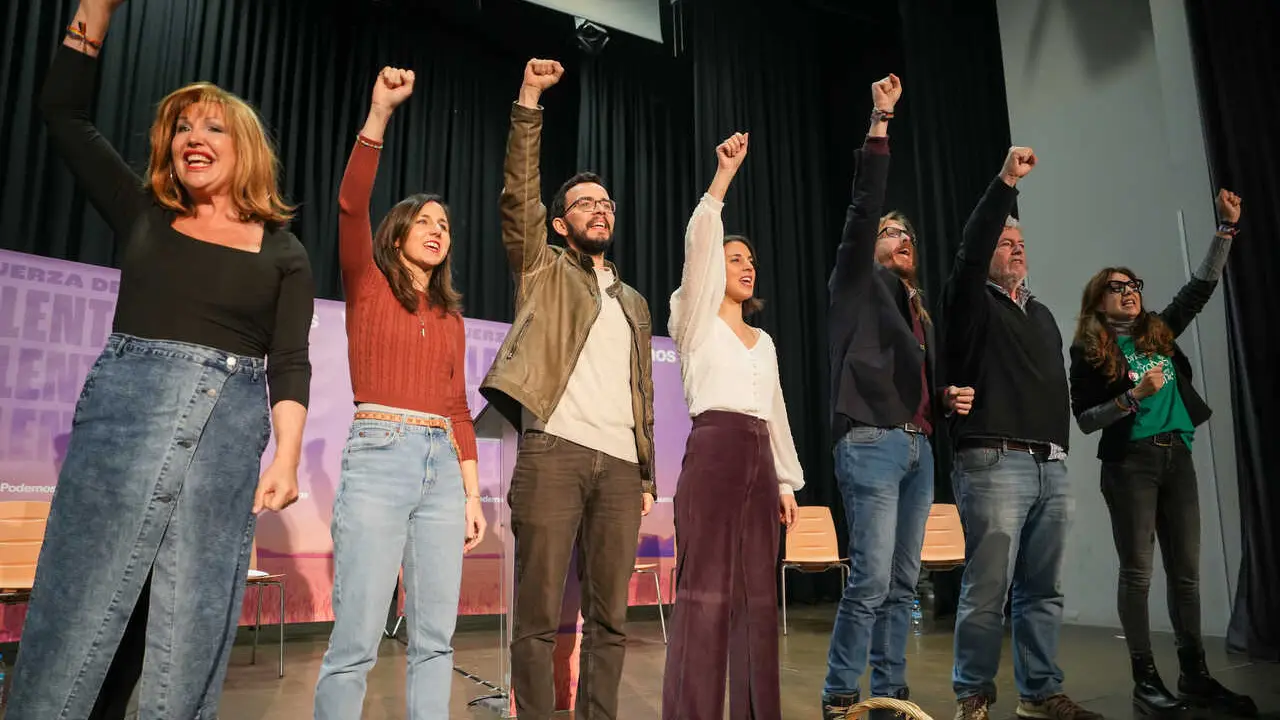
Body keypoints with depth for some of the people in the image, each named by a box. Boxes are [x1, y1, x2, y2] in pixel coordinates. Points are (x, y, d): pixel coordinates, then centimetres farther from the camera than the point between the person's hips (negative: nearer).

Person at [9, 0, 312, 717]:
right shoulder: (145, 216, 16)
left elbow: (290, 363, 4)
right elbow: (64, 110, 18)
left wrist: (287, 455, -9)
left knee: (193, 645, 1)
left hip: (232, 429, 0)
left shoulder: (283, 252, 12)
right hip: (127, 408, 1)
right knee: (75, 619, -4)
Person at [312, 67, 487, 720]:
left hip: (442, 467, 5)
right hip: (379, 457, -5)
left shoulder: (451, 317, 17)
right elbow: (351, 205, -10)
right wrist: (380, 113, -17)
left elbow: (457, 408, 15)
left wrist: (472, 494, 11)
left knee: (435, 638, 6)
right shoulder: (367, 286, 7)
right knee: (355, 641, -6)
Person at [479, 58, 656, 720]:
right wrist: (529, 102, -9)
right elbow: (517, 196, -2)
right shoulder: (543, 270, 14)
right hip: (553, 451, -4)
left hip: (620, 464, 5)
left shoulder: (634, 302, 25)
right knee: (540, 613, -3)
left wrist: (646, 474, 15)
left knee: (609, 615, 6)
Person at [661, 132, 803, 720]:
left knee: (758, 594, 6)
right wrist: (725, 172, -9)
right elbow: (698, 242, -9)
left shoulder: (764, 340, 23)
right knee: (705, 591, -10)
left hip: (760, 457, 7)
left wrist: (786, 479, 17)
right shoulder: (698, 321, 5)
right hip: (713, 451, -6)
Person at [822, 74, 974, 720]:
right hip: (871, 443, -7)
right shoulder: (857, 282, 5)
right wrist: (879, 123, -9)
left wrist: (950, 398, 7)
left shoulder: (919, 308, 25)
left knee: (903, 582, 7)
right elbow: (863, 206, -7)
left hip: (918, 448, 7)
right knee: (871, 579, -11)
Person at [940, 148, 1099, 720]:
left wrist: (1061, 448, 15)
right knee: (987, 590, -5)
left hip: (1051, 466, 7)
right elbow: (970, 251, -16)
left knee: (1043, 590, 9)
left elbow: (1059, 386, 23)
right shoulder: (973, 303, 4)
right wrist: (1005, 182, -19)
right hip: (994, 463, -7)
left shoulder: (1042, 314, 23)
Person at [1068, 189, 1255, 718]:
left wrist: (1227, 227, 5)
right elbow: (1084, 418, -7)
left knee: (1186, 571, 8)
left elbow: (1202, 285, 12)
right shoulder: (1089, 351, -3)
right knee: (1138, 572, -2)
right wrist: (1135, 395, -18)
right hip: (1130, 463, -5)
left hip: (1177, 457, 6)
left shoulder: (1158, 333, 11)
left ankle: (1195, 675, 18)